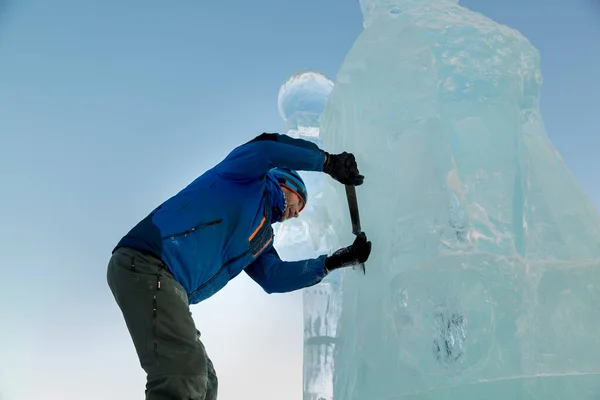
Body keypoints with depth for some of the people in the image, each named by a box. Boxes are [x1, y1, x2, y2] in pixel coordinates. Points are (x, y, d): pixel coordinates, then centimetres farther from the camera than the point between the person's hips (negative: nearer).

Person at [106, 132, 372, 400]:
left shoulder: (261, 237, 28)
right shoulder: (250, 179, 9)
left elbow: (274, 276, 13)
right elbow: (267, 148, -11)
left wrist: (336, 260, 15)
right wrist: (328, 162, -3)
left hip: (168, 281, 10)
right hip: (145, 262, -10)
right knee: (184, 378, -21)